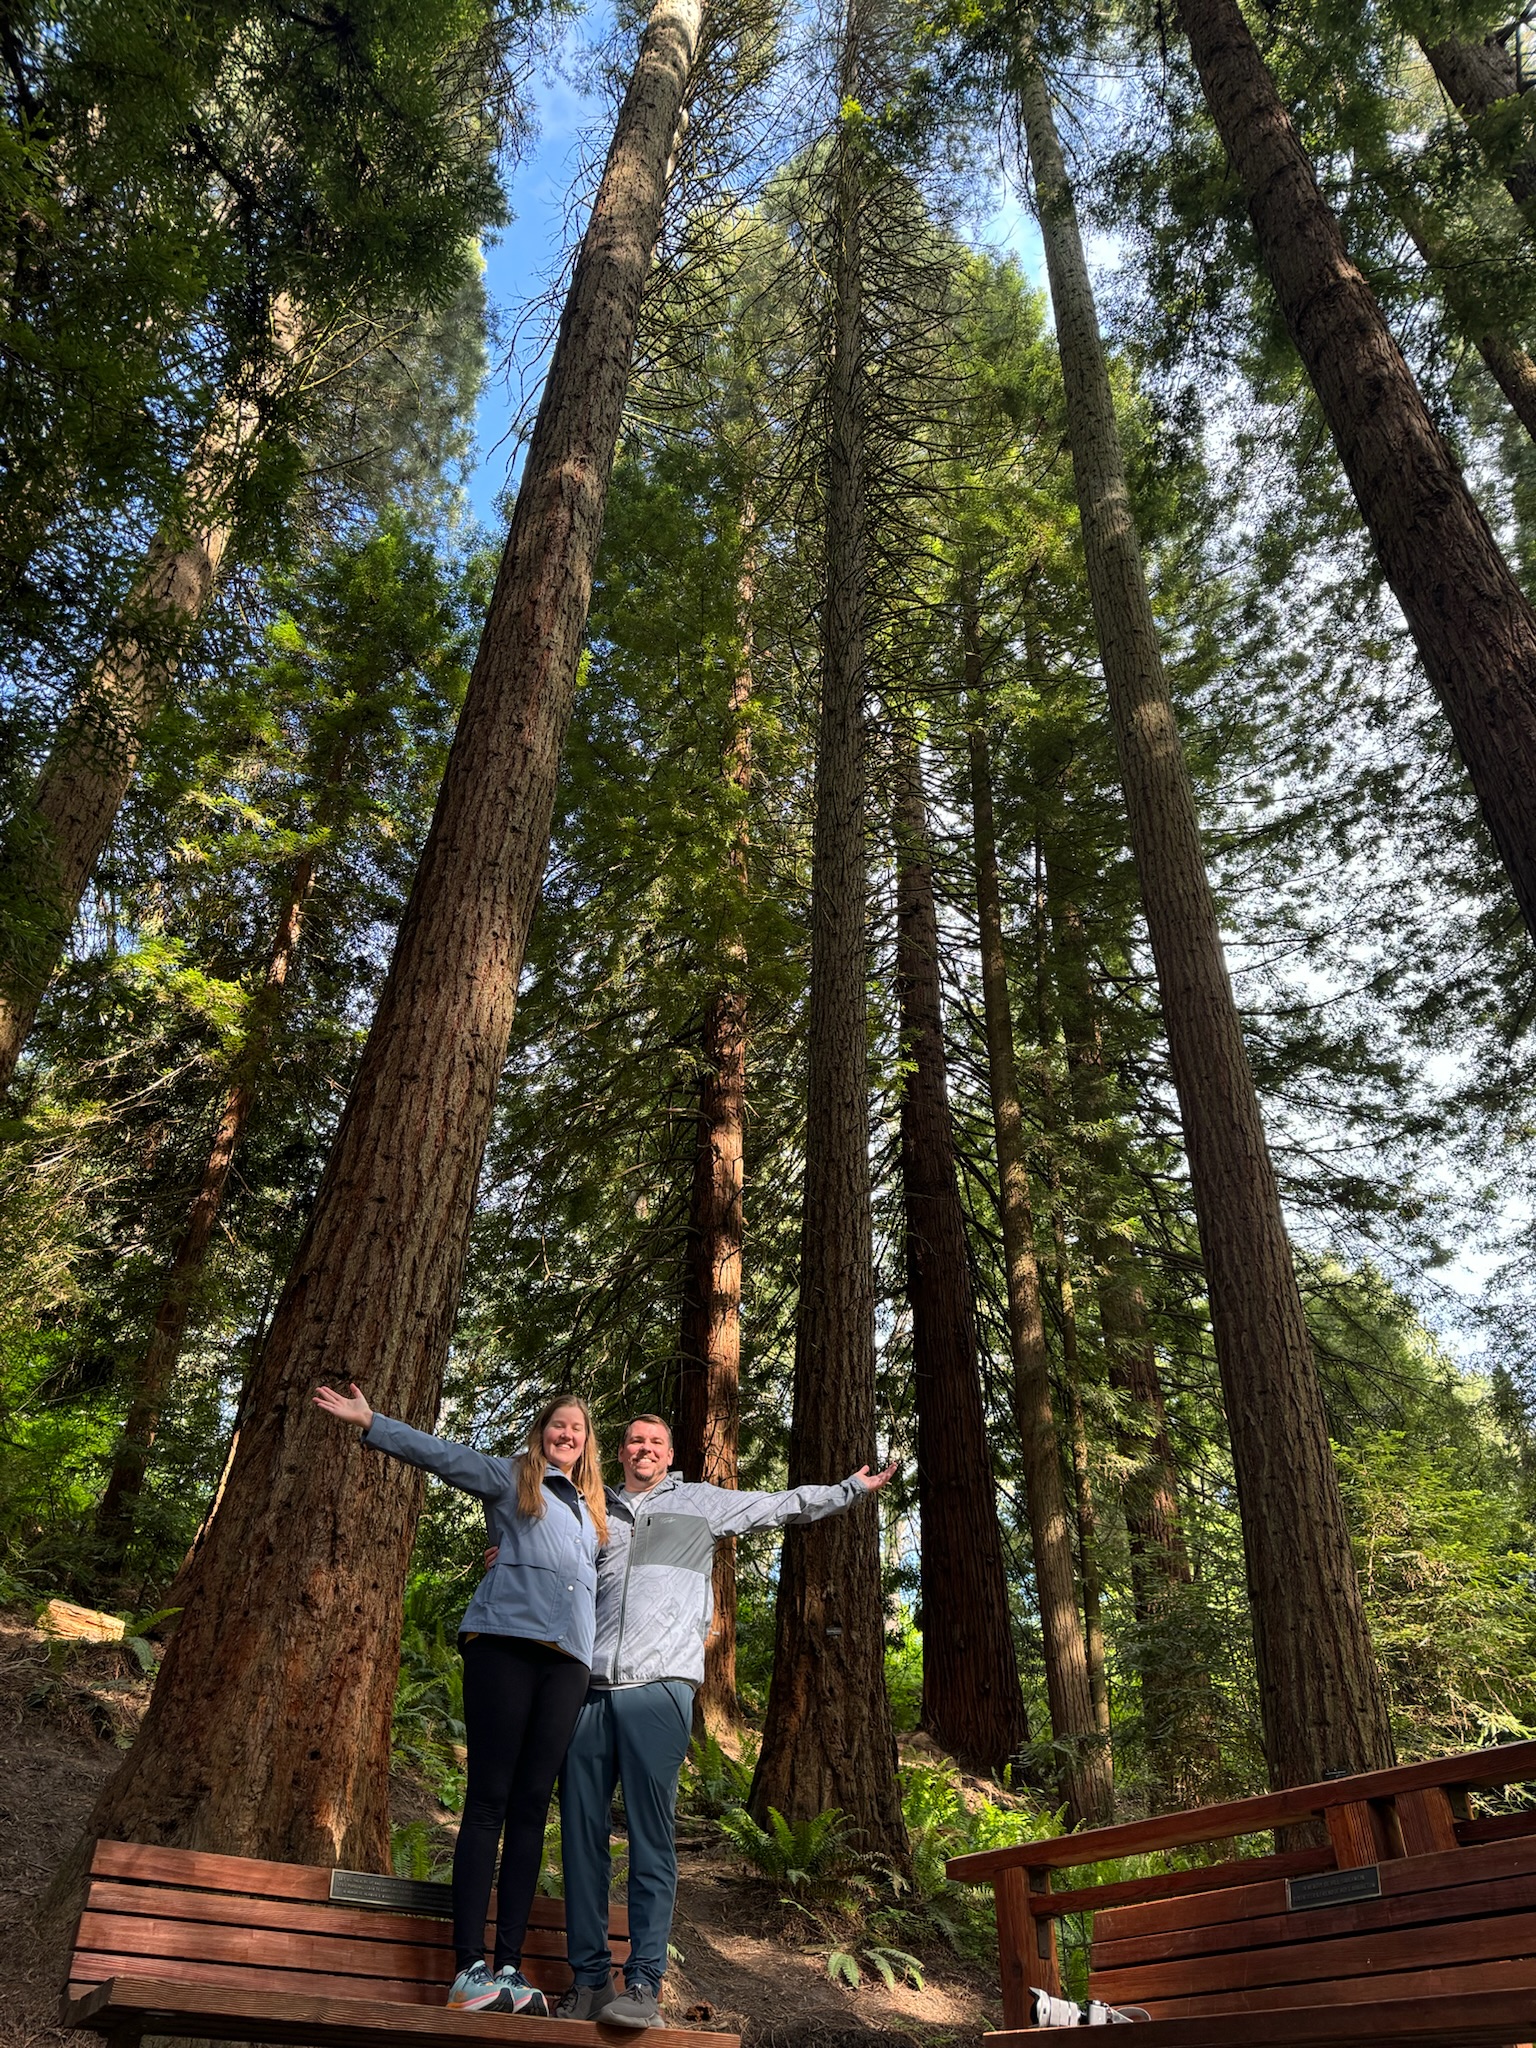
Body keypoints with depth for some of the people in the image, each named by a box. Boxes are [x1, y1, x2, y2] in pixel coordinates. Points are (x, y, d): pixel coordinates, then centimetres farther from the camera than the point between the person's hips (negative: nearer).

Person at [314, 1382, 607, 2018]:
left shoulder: (594, 1512, 26)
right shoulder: (509, 1479, 12)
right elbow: (440, 1453, 4)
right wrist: (369, 1422, -2)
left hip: (566, 1660, 4)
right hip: (504, 1642, -4)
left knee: (531, 1806, 1)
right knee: (487, 1798, -7)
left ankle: (509, 1967, 2)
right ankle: (469, 1968, -6)